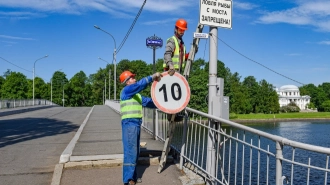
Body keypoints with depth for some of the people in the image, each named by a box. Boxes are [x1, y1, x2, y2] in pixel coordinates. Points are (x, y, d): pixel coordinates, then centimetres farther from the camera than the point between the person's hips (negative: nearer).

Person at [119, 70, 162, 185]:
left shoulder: (136, 95, 23)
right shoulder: (126, 90, -5)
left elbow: (148, 101, 19)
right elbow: (140, 84, -21)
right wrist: (152, 77, -19)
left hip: (136, 124, 9)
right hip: (129, 123, -9)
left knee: (135, 152, 12)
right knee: (130, 151, -10)